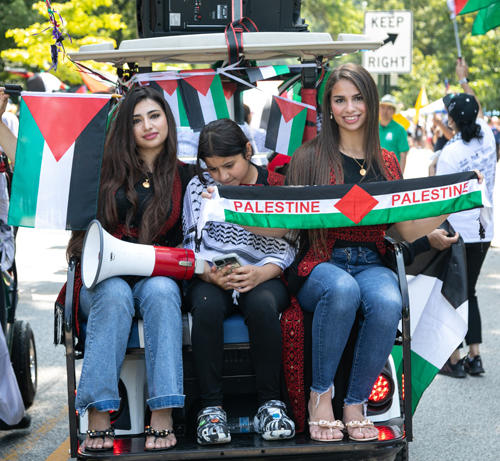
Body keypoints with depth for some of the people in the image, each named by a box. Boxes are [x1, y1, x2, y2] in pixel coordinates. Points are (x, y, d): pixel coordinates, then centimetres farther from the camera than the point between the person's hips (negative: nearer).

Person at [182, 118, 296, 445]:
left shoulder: (277, 186, 3)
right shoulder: (198, 187, 7)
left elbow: (285, 249, -1)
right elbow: (192, 246, 4)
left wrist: (261, 273, -22)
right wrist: (210, 274, -18)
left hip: (263, 276, -1)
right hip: (212, 278, 1)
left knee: (262, 303, -36)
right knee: (207, 305, -34)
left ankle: (271, 403, -24)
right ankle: (211, 407, -27)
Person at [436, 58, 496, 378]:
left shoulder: (451, 152, -16)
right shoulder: (487, 140, 2)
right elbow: (478, 111, 23)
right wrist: (464, 80, 35)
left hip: (456, 231, -6)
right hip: (483, 231, 6)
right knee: (469, 292, 15)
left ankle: (454, 360, 6)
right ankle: (475, 357, 13)